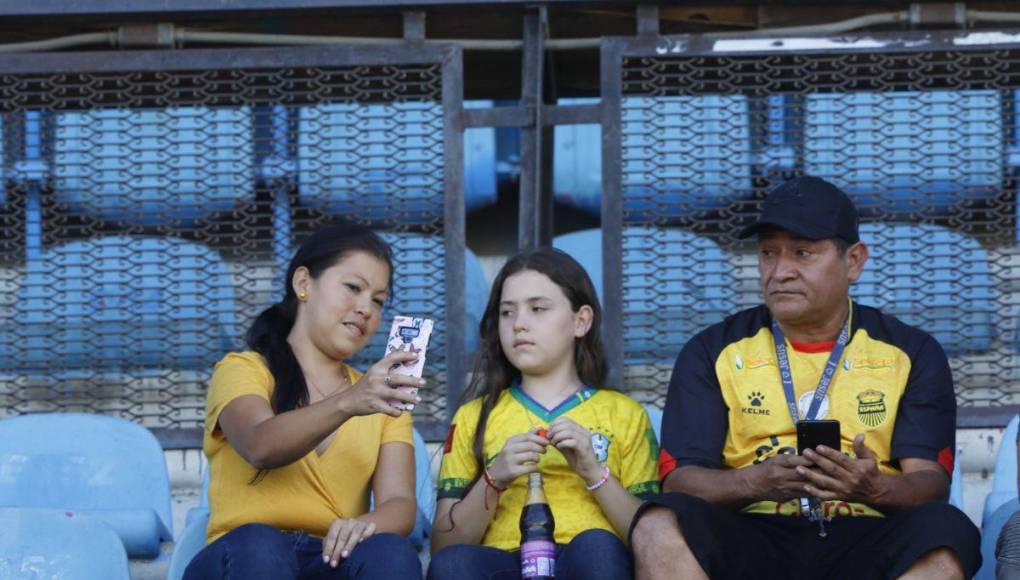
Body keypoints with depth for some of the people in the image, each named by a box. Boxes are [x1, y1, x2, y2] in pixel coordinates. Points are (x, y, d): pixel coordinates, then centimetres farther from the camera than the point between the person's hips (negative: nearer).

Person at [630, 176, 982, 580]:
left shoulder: (911, 353, 13)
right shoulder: (713, 353, 13)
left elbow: (931, 483, 3)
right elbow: (679, 481, 3)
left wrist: (875, 489, -21)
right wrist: (756, 482, -18)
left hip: (865, 543, 0)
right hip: (751, 541, 0)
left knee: (945, 530, -33)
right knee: (659, 526, -31)